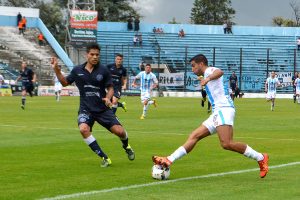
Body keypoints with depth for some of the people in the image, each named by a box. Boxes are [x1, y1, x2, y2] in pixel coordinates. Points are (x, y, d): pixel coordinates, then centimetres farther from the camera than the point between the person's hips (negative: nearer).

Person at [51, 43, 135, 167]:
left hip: (103, 109, 0)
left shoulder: (103, 70, -4)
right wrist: (56, 69, 1)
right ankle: (104, 158, -16)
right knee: (83, 129, -29)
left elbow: (110, 88, 2)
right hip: (86, 109, 0)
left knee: (119, 131, -10)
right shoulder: (77, 70, 1)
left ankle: (126, 147, 31)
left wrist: (108, 98, -18)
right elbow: (65, 82, 13)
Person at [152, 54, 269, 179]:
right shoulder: (208, 75, 29)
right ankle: (169, 160, -1)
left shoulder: (210, 70, 1)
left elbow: (220, 72, -24)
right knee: (194, 136, 4)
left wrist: (208, 78, -44)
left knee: (226, 144, -23)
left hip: (224, 109, -10)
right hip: (218, 112, 10)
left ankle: (261, 158, -15)